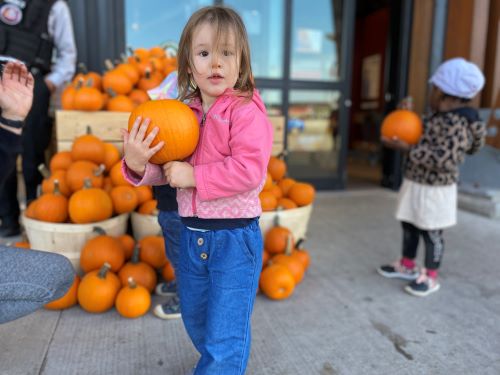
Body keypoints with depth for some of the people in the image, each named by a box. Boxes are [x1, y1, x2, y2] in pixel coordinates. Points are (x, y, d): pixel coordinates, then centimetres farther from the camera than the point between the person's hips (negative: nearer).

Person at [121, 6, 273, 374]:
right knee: (196, 323, 28)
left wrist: (194, 176, -23)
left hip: (235, 237, -7)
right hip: (191, 234, 8)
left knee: (224, 337, 1)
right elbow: (165, 167, 6)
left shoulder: (246, 111, -14)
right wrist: (138, 165, -15)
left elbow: (250, 170, -26)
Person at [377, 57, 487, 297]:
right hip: (415, 183, 10)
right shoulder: (439, 117, 7)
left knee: (431, 233, 4)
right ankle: (407, 266, 35)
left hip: (434, 190, -10)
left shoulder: (456, 124, -24)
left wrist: (405, 148, -29)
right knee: (409, 225, 18)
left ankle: (430, 277, 21)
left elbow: (443, 160, -31)